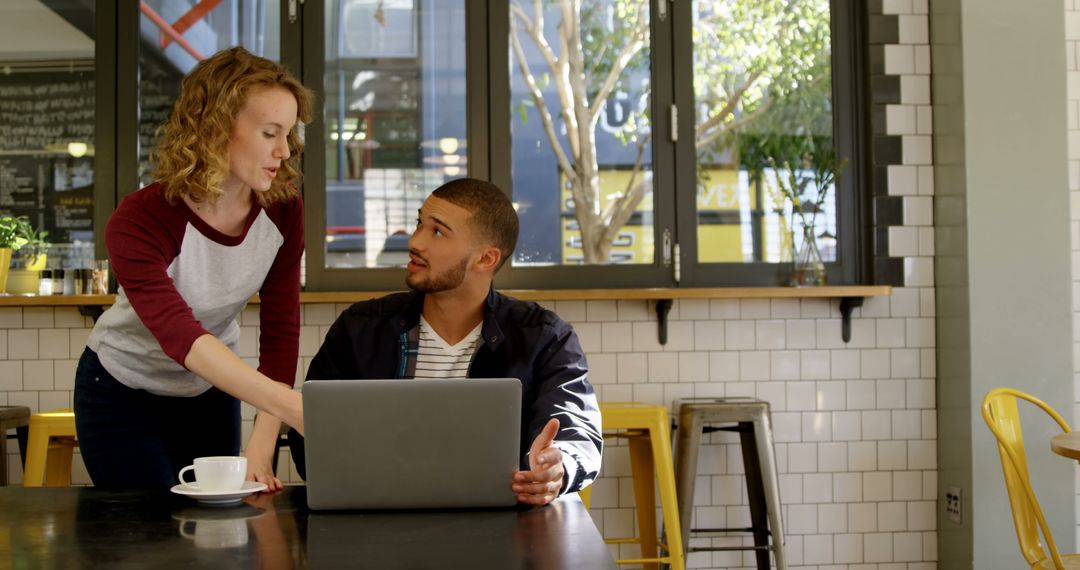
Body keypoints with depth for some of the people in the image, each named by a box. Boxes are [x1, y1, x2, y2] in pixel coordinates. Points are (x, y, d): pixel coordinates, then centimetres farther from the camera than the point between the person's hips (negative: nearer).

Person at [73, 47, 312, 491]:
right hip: (124, 395, -4)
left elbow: (280, 331, -17)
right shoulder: (140, 221, -32)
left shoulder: (282, 210, -17)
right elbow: (180, 335, -45)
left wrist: (262, 445, -28)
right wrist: (293, 407, -58)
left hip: (212, 394, 4)